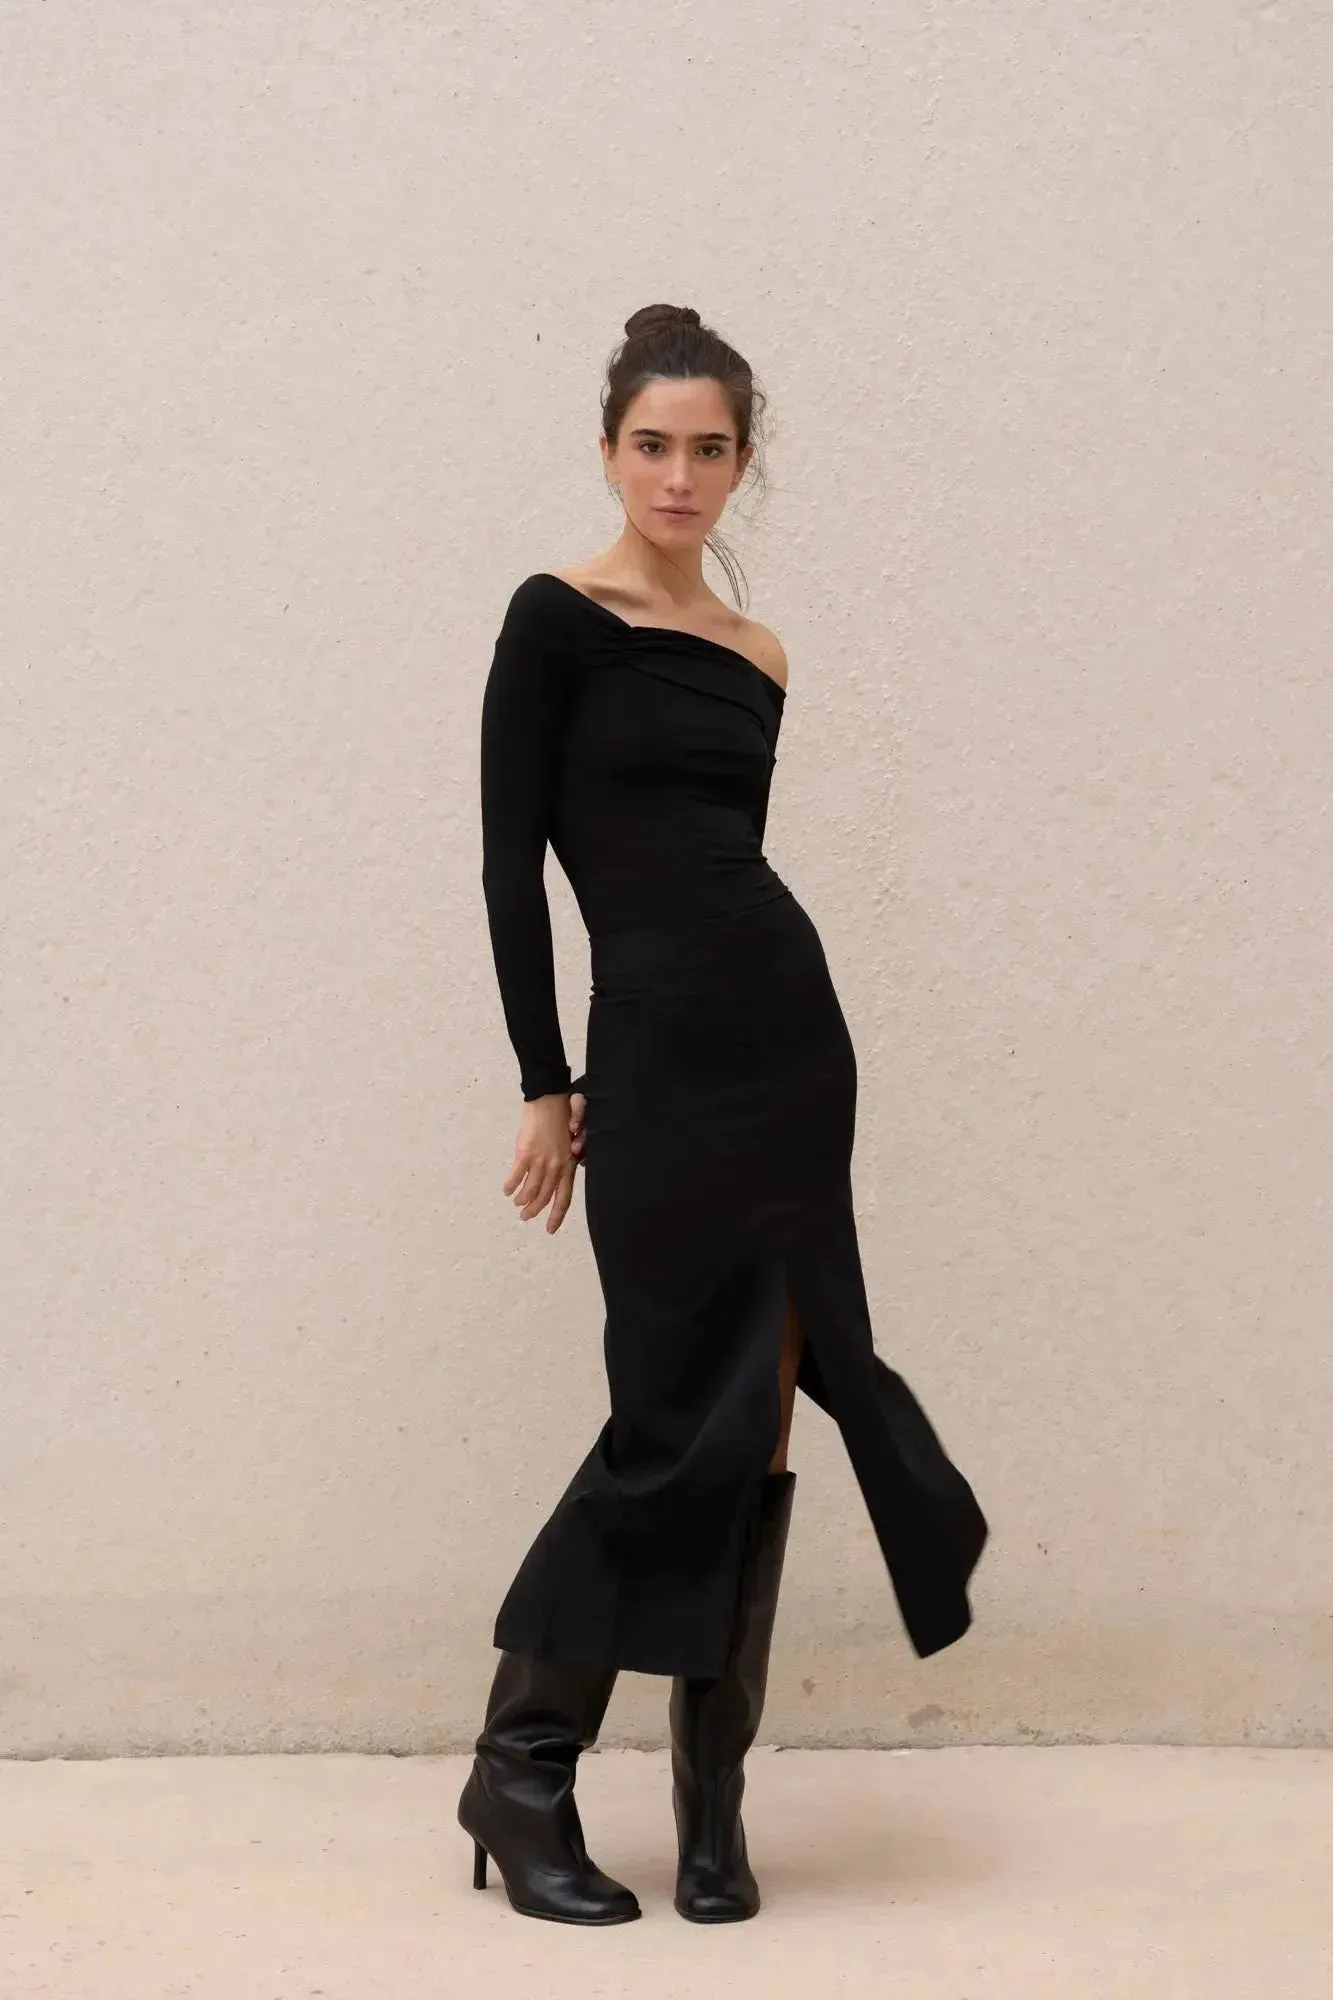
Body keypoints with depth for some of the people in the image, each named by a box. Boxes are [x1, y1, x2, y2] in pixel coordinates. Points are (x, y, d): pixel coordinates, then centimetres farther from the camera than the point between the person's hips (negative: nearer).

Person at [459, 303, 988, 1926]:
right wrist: (546, 1086, -8)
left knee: (758, 1418, 5)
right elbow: (512, 858, -6)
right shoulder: (557, 620, -2)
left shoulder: (756, 658, 14)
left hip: (791, 1033, 6)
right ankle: (519, 1769, 14)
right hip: (657, 1048, -6)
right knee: (682, 1417, -3)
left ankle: (711, 1802, 17)